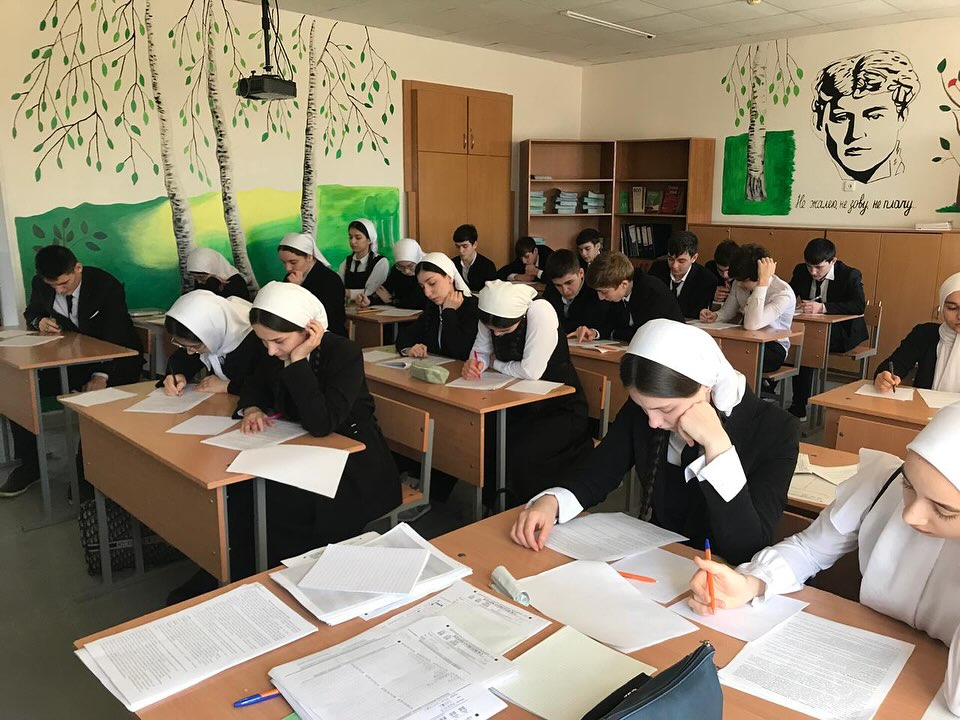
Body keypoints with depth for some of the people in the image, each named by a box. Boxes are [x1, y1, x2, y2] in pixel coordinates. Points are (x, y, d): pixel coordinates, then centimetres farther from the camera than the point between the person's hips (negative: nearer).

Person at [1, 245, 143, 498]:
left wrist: (101, 375, -39)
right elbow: (31, 313, 17)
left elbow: (115, 337, -25)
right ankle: (29, 464, 6)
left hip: (115, 359, -5)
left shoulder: (107, 286, -20)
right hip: (70, 360, 6)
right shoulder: (41, 284, -4)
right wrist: (40, 322, -10)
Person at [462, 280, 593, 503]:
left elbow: (531, 371, -28)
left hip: (561, 408, -6)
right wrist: (475, 362, -19)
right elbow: (481, 351, 5)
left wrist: (495, 363, -10)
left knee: (520, 456, -27)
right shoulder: (490, 316, -8)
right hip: (523, 403, 6)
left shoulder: (541, 312, -26)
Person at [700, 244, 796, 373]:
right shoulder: (739, 283, -2)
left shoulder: (783, 293, -21)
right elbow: (727, 312, 13)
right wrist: (714, 316, -12)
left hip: (773, 347, -5)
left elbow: (752, 325, -36)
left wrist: (763, 280, -34)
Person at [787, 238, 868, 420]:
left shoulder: (850, 275, -11)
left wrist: (823, 307, -36)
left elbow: (859, 306, -24)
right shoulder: (801, 271, 2)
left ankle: (799, 407, -27)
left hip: (842, 331, -4)